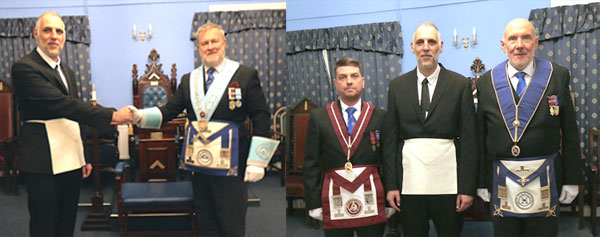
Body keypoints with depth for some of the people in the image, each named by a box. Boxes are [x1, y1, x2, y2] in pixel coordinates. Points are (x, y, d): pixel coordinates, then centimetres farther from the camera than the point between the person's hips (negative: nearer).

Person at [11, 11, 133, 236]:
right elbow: (61, 104, -22)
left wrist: (83, 157, 20)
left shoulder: (67, 71, 17)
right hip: (44, 162, -8)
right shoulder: (24, 68, -10)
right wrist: (112, 116, -25)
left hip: (70, 160, 8)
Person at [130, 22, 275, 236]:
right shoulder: (188, 80, 13)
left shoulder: (246, 76, -1)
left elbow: (261, 119, -3)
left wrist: (256, 162, -9)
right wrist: (141, 116, -12)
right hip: (199, 162, 5)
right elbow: (170, 110, 8)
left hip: (231, 164, -4)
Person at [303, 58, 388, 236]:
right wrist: (314, 204, 1)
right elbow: (311, 165, 5)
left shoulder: (380, 116, 6)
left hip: (372, 203, 0)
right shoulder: (318, 117, 6)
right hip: (335, 204, 0)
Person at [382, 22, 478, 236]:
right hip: (409, 182, 2)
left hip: (447, 182, -1)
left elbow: (469, 138, -1)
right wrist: (391, 185, 1)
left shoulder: (460, 84, 2)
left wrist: (467, 187, -6)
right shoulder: (397, 86, 7)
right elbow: (390, 138, 6)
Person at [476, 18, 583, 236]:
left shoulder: (558, 76, 1)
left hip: (545, 181, 0)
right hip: (502, 182, 1)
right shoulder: (487, 83, 2)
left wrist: (572, 179, 1)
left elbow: (569, 132, 2)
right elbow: (480, 136, 5)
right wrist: (481, 180, 5)